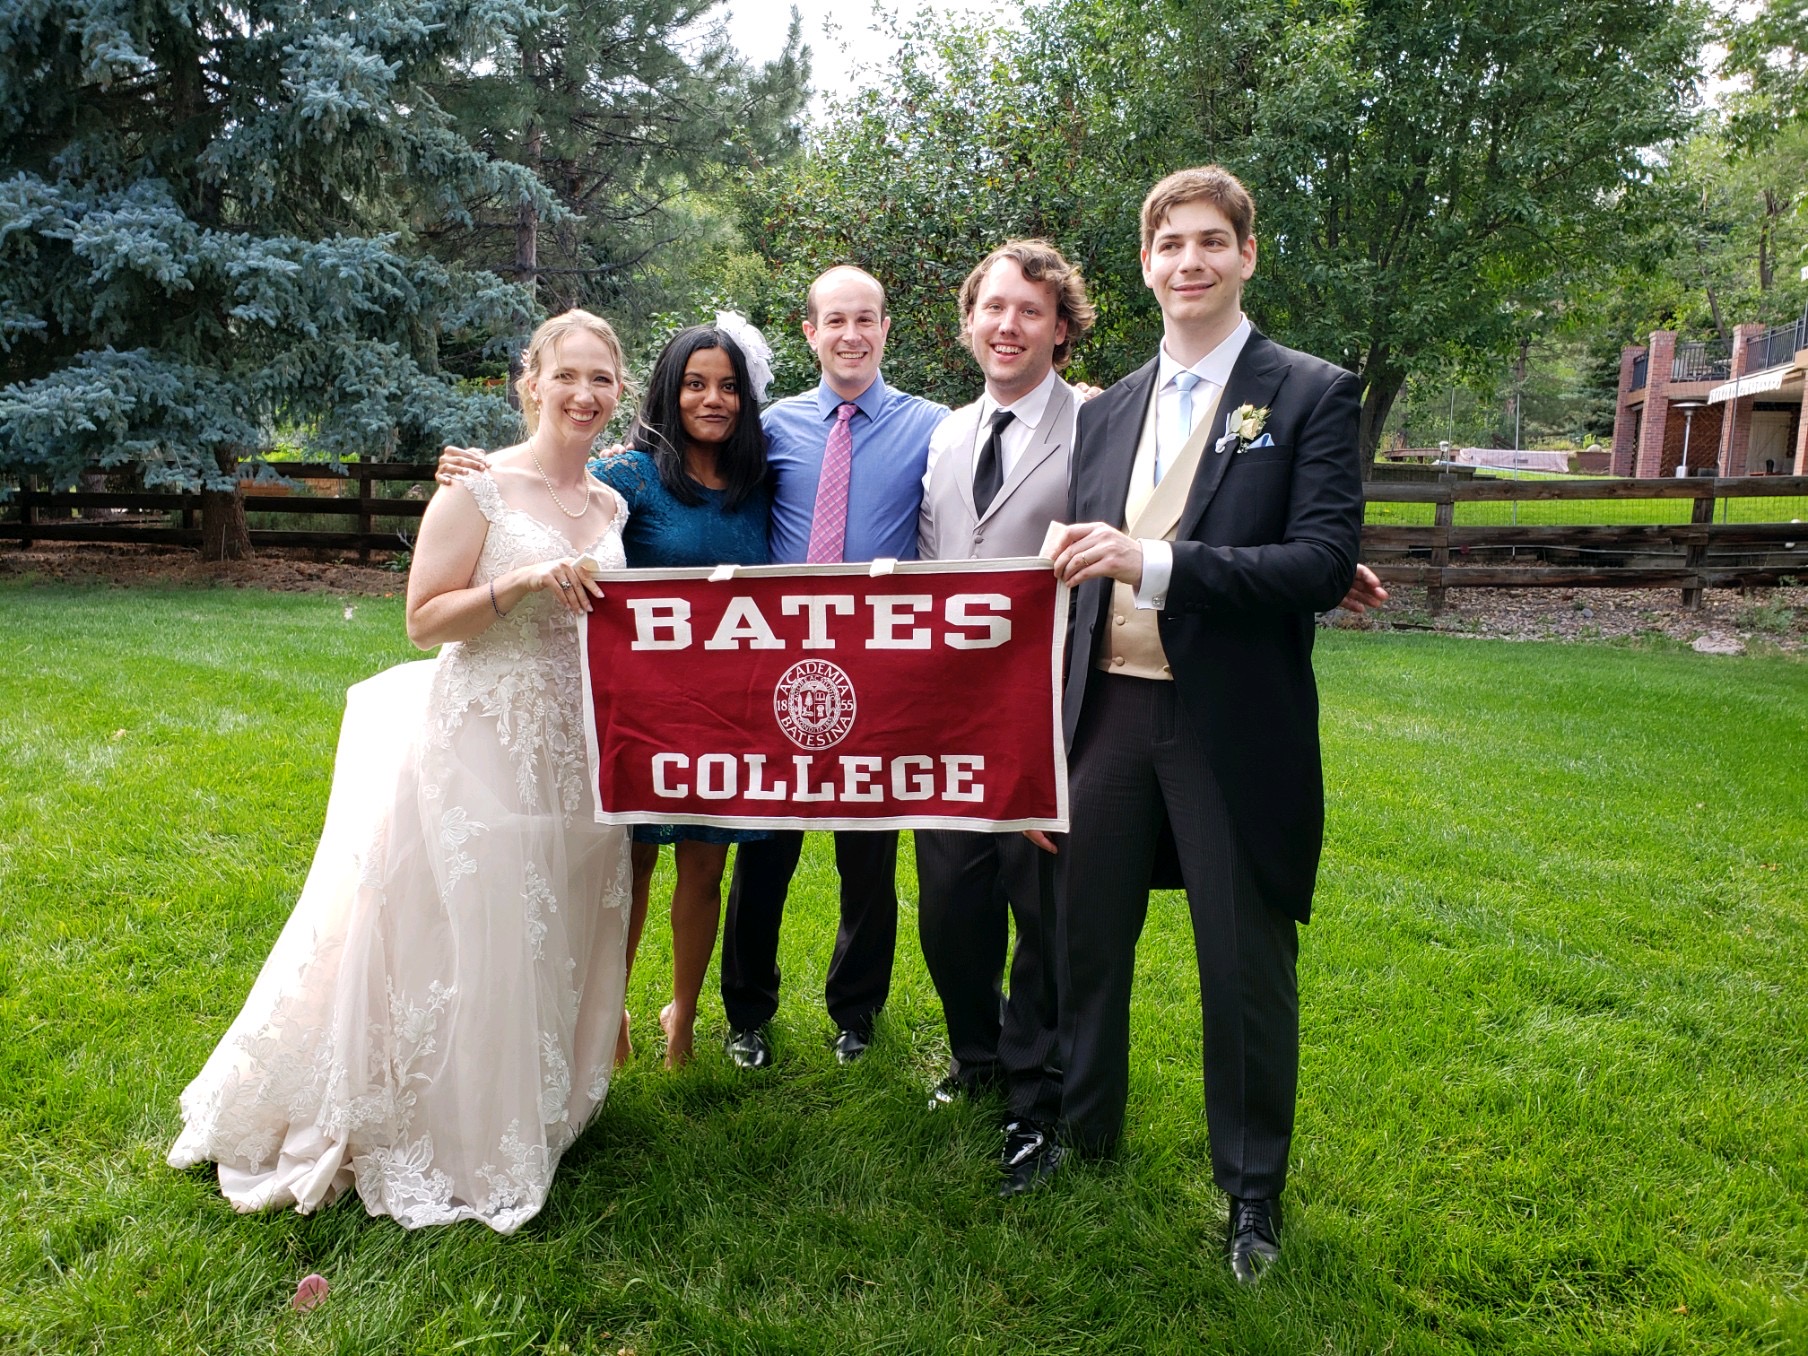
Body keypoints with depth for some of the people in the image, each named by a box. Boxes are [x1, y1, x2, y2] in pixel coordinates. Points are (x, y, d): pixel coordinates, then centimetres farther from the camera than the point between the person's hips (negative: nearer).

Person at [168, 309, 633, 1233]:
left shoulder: (612, 505, 11)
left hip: (577, 754, 6)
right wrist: (518, 583, -21)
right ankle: (454, 1131, 18)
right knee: (467, 936, -1)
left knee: (558, 937, 13)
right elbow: (424, 620, -10)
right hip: (482, 747, -6)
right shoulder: (481, 487, -8)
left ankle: (536, 1109, 33)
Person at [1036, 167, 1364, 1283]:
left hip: (1235, 726, -4)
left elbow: (1328, 564, -14)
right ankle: (1085, 1131, 40)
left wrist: (1158, 563, -23)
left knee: (1247, 965, 8)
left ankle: (1254, 1188, 30)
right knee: (1086, 938, 16)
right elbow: (1084, 576, 13)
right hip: (1110, 711, 5)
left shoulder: (1312, 395, -3)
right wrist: (1055, 723, 11)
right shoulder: (1107, 413, 11)